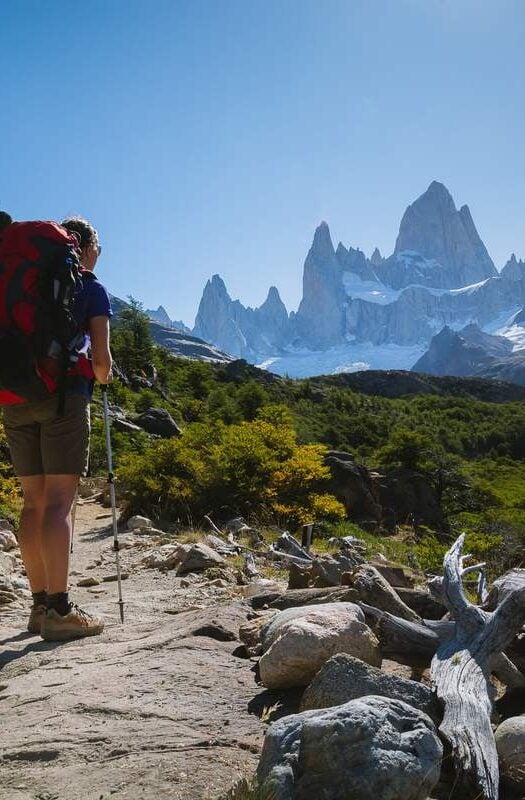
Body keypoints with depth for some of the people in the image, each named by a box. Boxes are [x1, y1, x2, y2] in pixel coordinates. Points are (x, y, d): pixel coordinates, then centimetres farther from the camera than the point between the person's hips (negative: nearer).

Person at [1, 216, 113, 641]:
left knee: (34, 501, 8)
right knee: (60, 500, -7)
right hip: (64, 395, -5)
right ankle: (59, 610, -9)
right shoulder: (92, 289, 5)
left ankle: (40, 605, 12)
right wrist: (103, 376, 19)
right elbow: (101, 358, -2)